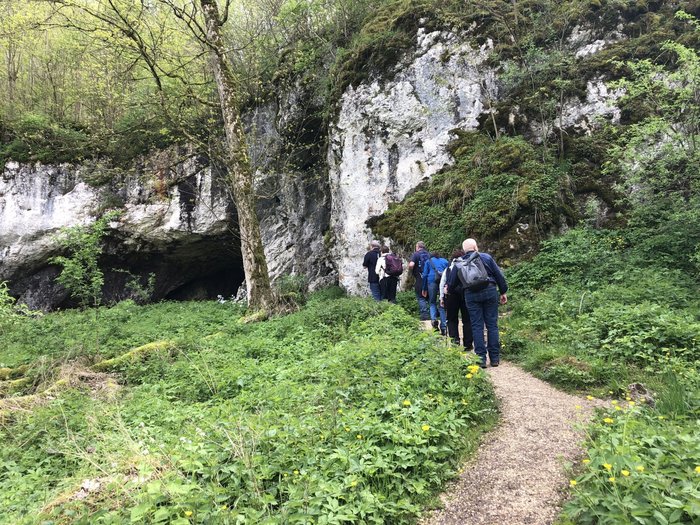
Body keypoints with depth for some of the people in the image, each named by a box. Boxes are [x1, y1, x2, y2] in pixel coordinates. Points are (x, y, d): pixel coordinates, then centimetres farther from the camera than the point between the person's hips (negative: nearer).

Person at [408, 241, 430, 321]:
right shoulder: (429, 254, 9)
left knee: (421, 297, 2)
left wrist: (411, 271, -1)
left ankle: (424, 314, -4)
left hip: (420, 279, -5)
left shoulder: (416, 254, -7)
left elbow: (411, 265, -20)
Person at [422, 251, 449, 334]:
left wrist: (424, 289, 13)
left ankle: (433, 318, -14)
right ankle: (443, 327, 0)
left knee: (432, 302, 13)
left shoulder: (429, 261, 19)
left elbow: (425, 275, 11)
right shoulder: (445, 261, 24)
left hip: (432, 281, -1)